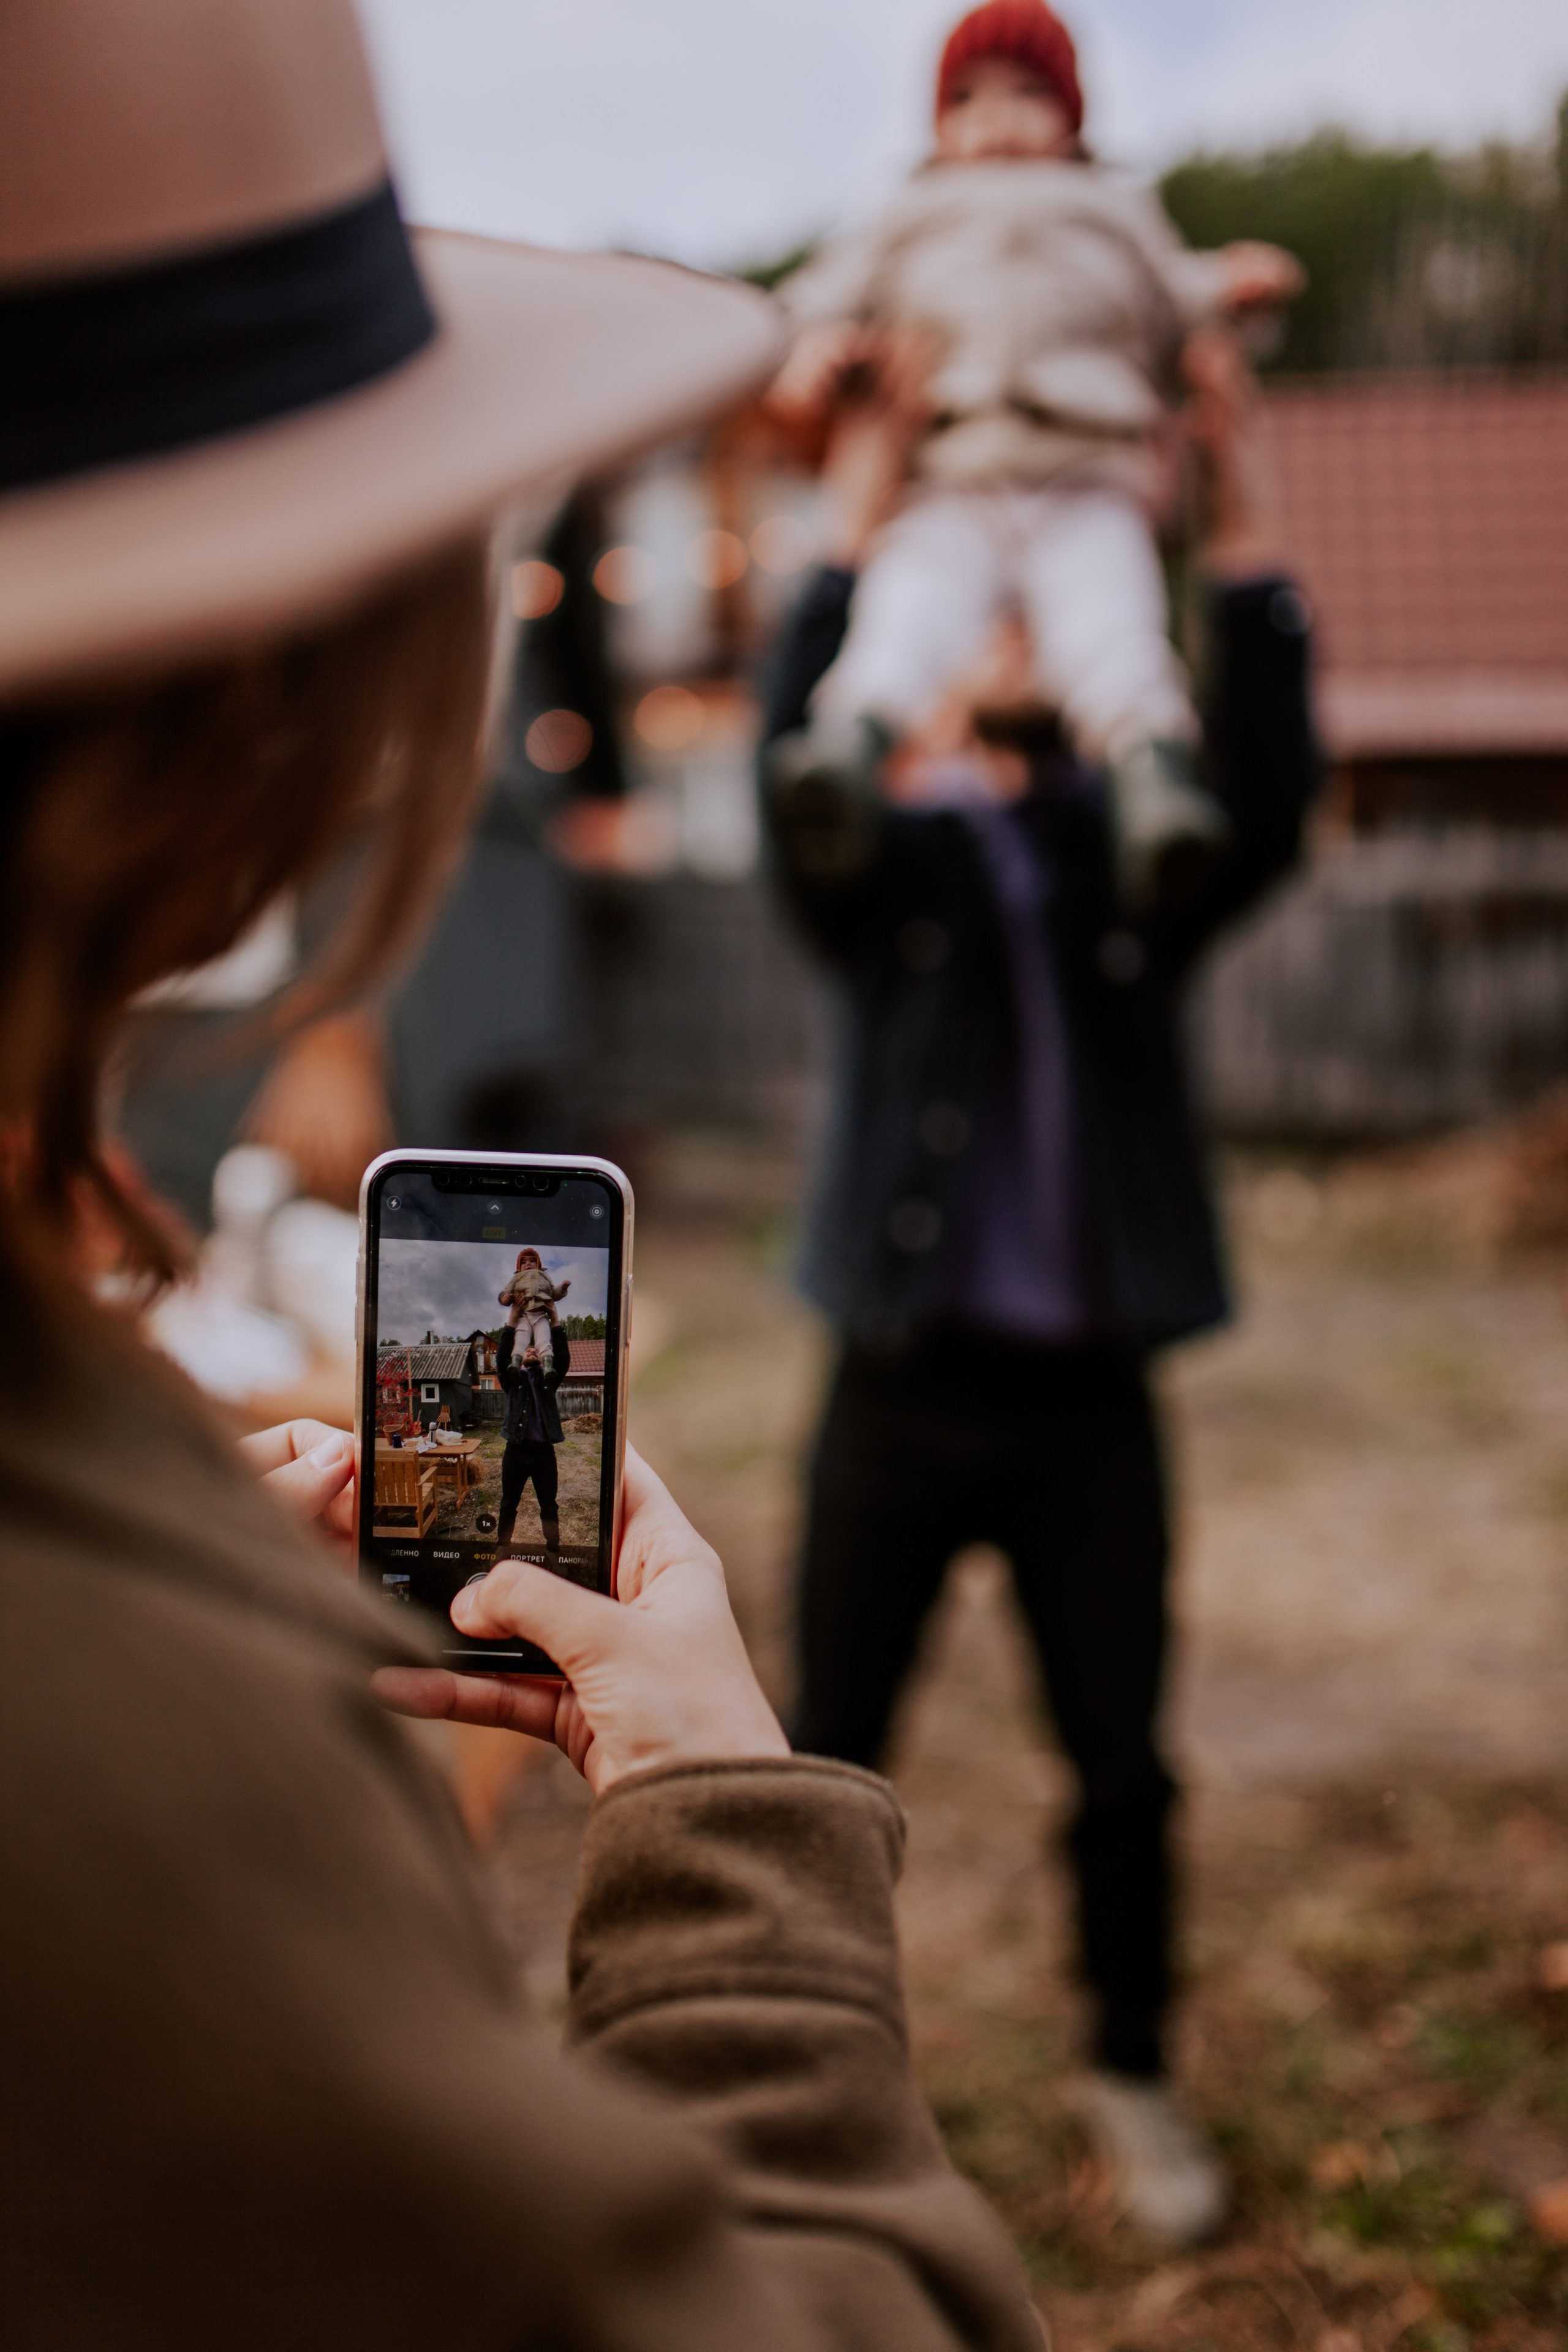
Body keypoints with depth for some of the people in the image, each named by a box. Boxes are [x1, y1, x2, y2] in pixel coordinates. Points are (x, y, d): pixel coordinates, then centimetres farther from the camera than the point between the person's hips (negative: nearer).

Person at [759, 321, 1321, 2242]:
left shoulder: (1130, 856, 3)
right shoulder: (889, 859, 0)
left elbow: (1267, 807, -17)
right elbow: (800, 791, -22)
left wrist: (1244, 532, -24)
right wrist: (861, 519, -28)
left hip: (1088, 1395, 1)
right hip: (905, 1389, -1)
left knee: (1123, 1771, 13)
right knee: (831, 1765, 11)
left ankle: (1133, 2078, 36)